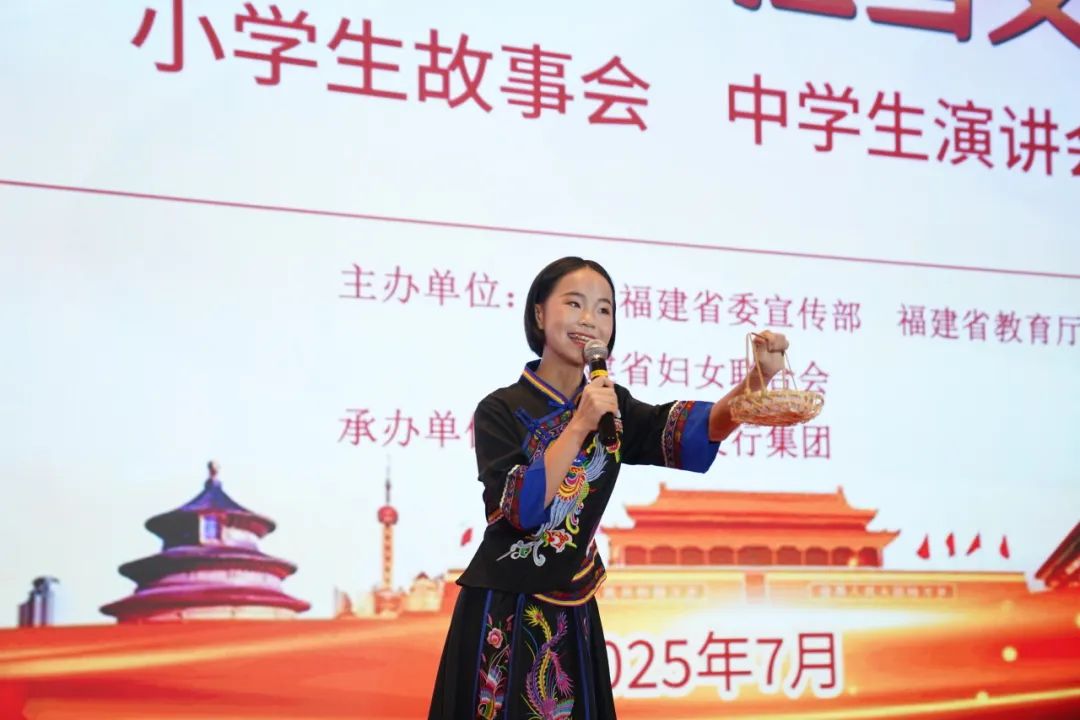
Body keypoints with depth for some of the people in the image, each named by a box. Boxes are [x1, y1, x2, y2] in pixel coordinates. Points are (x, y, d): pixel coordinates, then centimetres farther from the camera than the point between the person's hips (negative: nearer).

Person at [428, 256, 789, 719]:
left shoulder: (611, 406, 4)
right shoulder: (501, 411, -10)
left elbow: (691, 433, -13)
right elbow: (520, 508, -22)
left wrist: (757, 381, -31)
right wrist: (580, 425, -25)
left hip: (573, 613, 5)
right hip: (504, 613, -5)